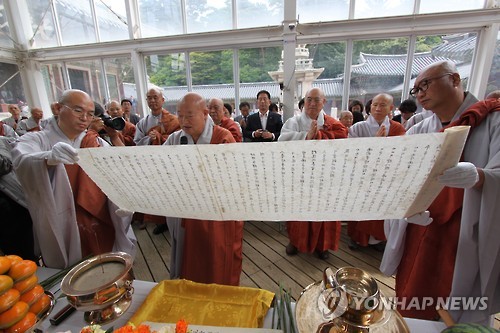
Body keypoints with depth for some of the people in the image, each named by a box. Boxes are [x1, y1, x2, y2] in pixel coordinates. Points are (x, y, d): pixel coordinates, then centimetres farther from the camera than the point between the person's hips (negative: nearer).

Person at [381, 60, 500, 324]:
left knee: (463, 319, 12)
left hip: (469, 246, -3)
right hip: (417, 240, 3)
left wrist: (475, 176, -39)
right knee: (411, 315, 16)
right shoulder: (416, 133, 6)